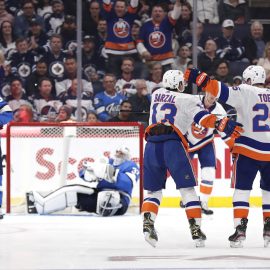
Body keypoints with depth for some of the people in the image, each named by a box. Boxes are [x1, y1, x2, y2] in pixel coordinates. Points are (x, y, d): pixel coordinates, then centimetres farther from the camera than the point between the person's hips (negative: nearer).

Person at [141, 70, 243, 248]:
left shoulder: (157, 94, 23)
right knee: (187, 188, 4)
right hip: (173, 144, -4)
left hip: (152, 145, 4)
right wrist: (224, 125, -14)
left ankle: (148, 223, -7)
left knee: (153, 189, 14)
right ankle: (196, 230, -3)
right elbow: (203, 117, -7)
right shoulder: (186, 100, 8)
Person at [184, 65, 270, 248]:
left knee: (242, 189, 3)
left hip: (248, 150, -4)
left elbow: (222, 92, -17)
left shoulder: (245, 92, -7)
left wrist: (199, 78, -14)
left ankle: (240, 230, -8)